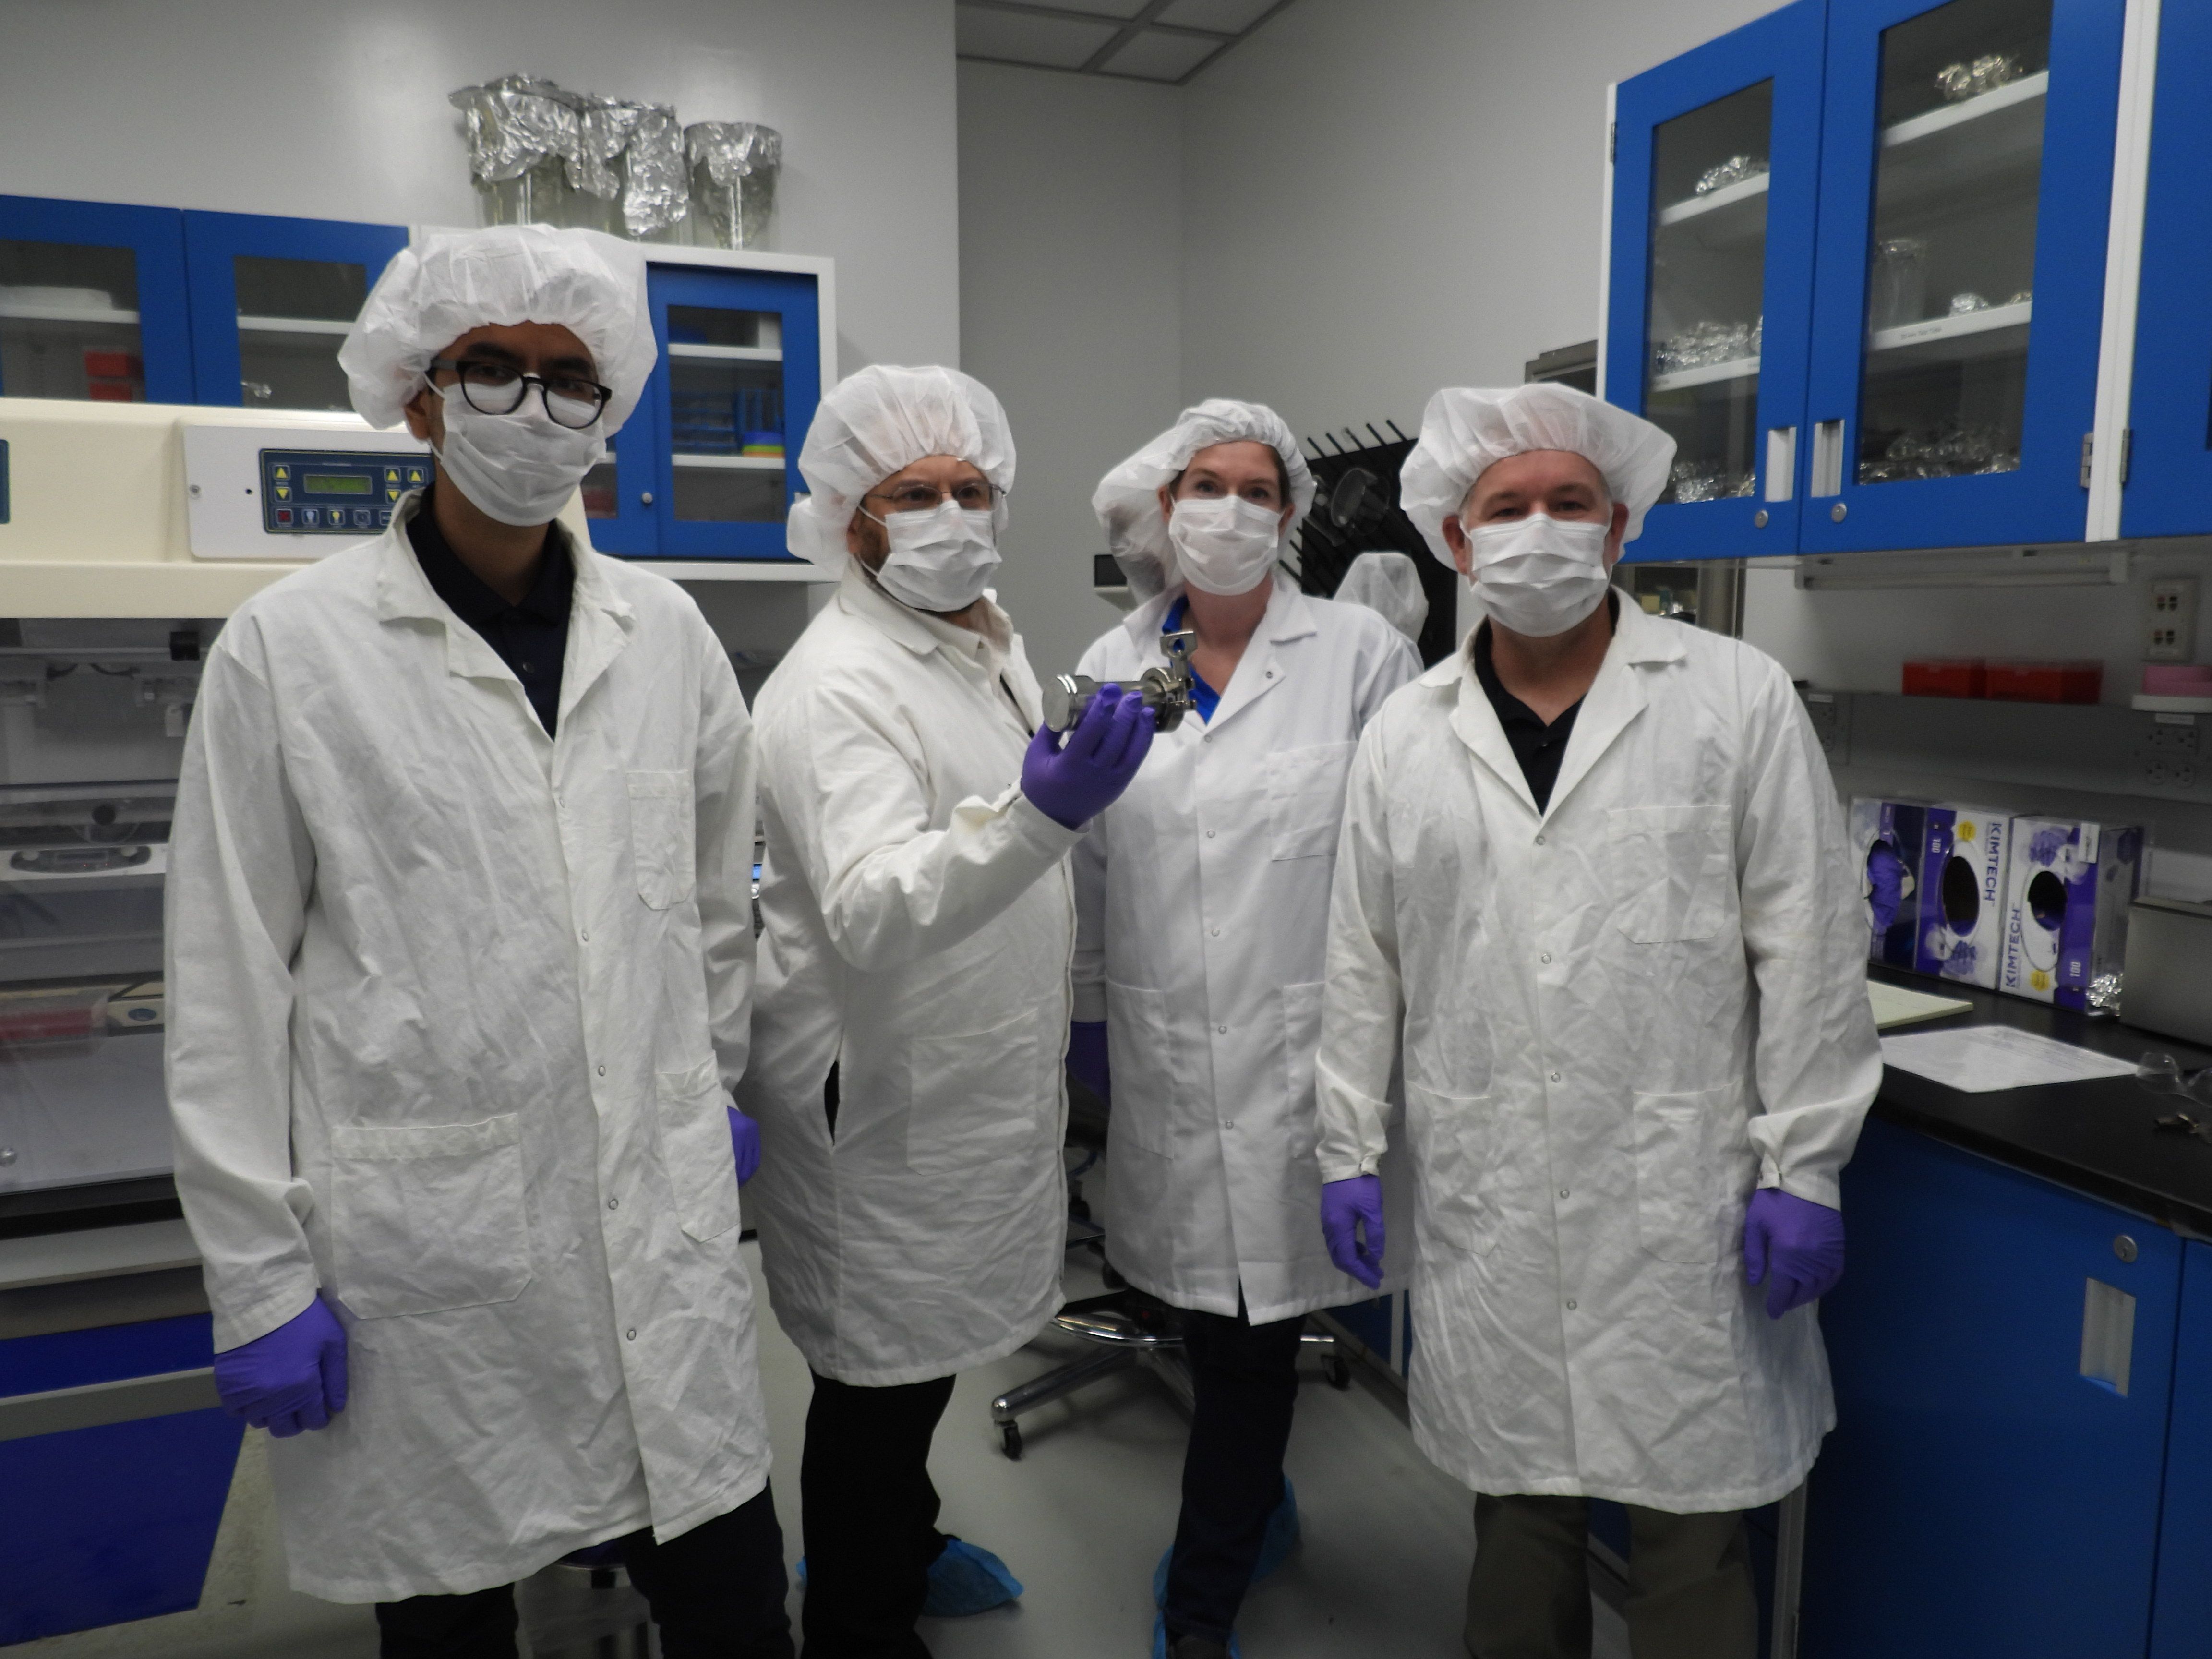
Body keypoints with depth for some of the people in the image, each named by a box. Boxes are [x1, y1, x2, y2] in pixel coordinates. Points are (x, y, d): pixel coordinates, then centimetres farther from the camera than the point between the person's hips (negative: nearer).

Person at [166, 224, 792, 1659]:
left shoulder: (665, 632, 4)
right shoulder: (290, 649, -5)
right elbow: (231, 983, -4)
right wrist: (258, 1276, -4)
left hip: (662, 1214, 3)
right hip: (419, 1235, -2)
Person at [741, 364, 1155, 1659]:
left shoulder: (994, 642, 8)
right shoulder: (837, 685, -22)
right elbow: (872, 910, -36)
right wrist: (1038, 814, -48)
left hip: (979, 1070, 9)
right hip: (881, 1088, -9)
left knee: (931, 1350, 25)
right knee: (881, 1372, 7)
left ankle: (900, 1543, 49)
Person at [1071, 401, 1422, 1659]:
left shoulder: (1361, 654, -3)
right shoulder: (1112, 669, 7)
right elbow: (1089, 861, 12)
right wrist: (1087, 1015, 15)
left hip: (1298, 1044, -3)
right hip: (1161, 1048, 3)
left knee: (1254, 1322, 3)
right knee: (1206, 1306, 15)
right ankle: (1257, 1506, 43)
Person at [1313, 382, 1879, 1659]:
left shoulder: (1738, 698, -2)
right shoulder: (1405, 738, 6)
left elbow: (1809, 947, -3)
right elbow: (1364, 966, 9)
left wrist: (1803, 1167, -5)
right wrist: (1350, 1152, 9)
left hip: (1685, 1197, -2)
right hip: (1485, 1206, 2)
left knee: (1694, 1528, 9)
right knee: (1517, 1503, 16)